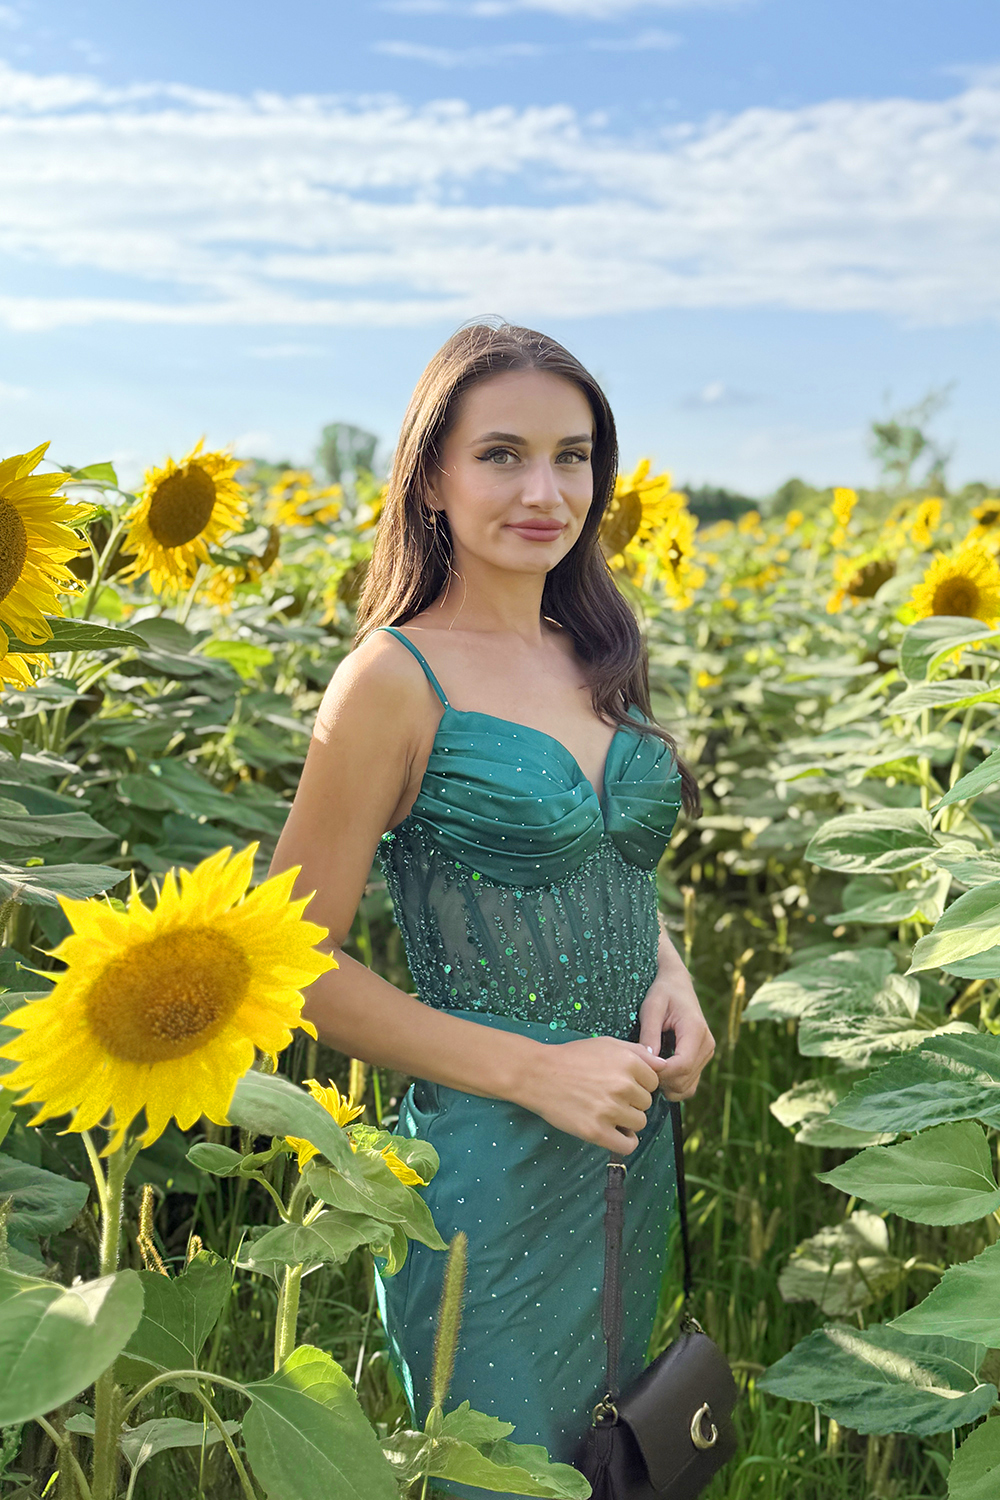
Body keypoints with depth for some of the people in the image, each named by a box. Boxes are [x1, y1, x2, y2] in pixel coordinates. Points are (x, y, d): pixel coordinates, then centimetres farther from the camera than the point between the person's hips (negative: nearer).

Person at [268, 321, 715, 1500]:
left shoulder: (594, 658, 3)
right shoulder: (398, 677, -16)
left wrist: (669, 974, -3)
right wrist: (535, 1069, -19)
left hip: (637, 1148, 7)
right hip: (489, 1169, -7)